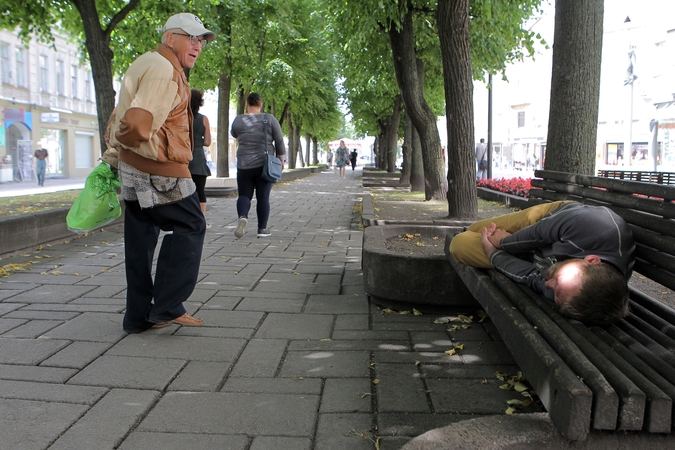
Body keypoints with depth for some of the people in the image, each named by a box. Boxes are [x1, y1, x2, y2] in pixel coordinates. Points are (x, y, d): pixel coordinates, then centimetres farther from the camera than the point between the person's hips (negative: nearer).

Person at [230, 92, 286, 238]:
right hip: (264, 164, -1)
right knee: (263, 197, 6)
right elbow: (279, 142, 0)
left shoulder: (238, 120, 1)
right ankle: (262, 228, 8)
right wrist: (281, 160, 9)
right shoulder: (270, 119, -2)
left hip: (244, 165, 1)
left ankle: (242, 216, -17)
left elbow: (234, 134, 21)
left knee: (244, 195, 10)